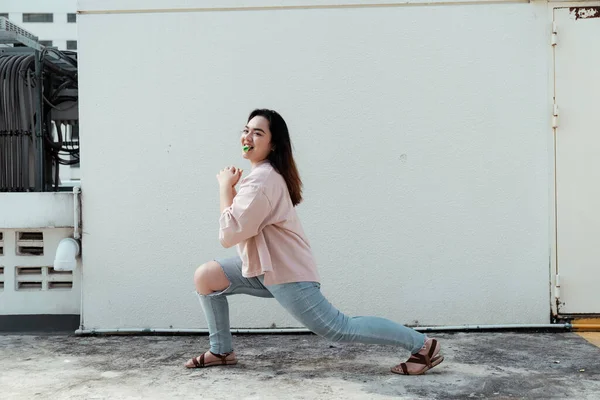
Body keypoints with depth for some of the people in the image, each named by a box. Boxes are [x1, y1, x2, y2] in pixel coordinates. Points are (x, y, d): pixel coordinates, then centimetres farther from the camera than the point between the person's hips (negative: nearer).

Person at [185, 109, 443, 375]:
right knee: (205, 277, 7)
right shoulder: (264, 173, 12)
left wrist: (225, 187, -13)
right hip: (267, 268, 10)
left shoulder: (262, 180, -21)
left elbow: (229, 234, -23)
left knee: (340, 329, -8)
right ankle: (221, 351, 17)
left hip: (286, 273, -10)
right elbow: (245, 224, 17)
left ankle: (422, 345, 1)